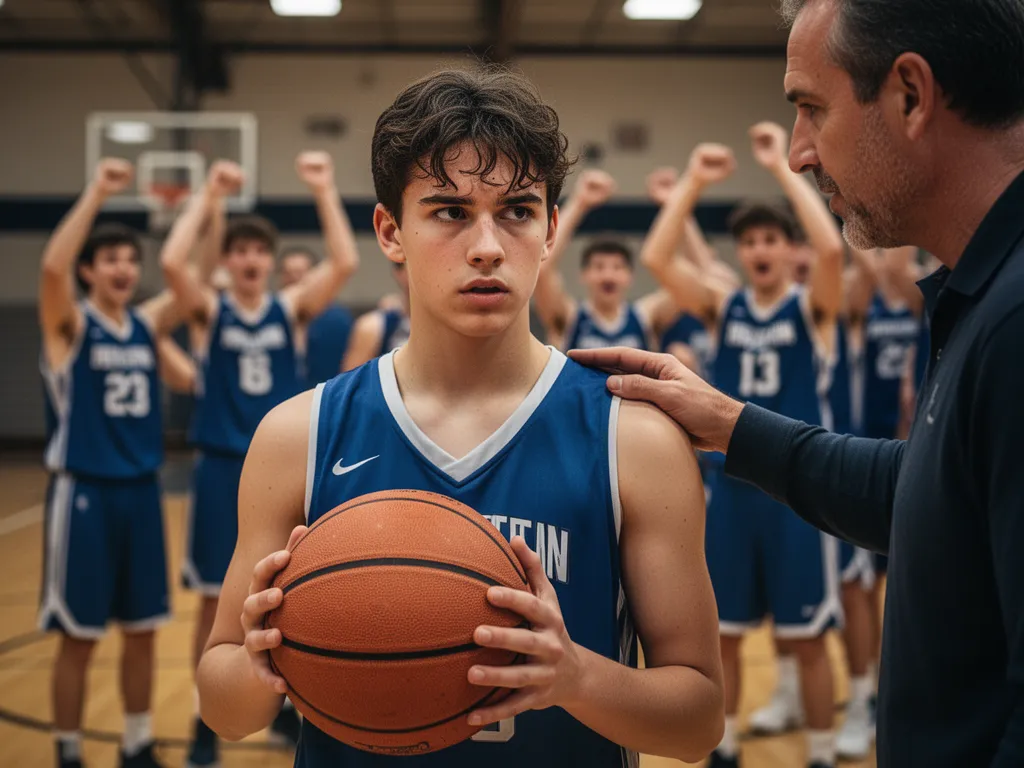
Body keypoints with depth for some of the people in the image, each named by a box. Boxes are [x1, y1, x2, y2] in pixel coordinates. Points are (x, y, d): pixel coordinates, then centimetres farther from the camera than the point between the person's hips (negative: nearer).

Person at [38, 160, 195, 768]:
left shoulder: (148, 323, 8)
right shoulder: (70, 324, -8)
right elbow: (52, 266, -26)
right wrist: (96, 193, -28)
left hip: (142, 489, 5)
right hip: (85, 491, -5)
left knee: (143, 630, 12)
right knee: (79, 636, 3)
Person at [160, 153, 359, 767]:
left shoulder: (293, 308, 3)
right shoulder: (209, 311, 0)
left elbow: (345, 262, -13)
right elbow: (172, 262, -20)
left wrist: (325, 192, -16)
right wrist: (208, 195, -18)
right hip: (223, 470, -1)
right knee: (217, 600, 6)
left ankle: (289, 706, 26)